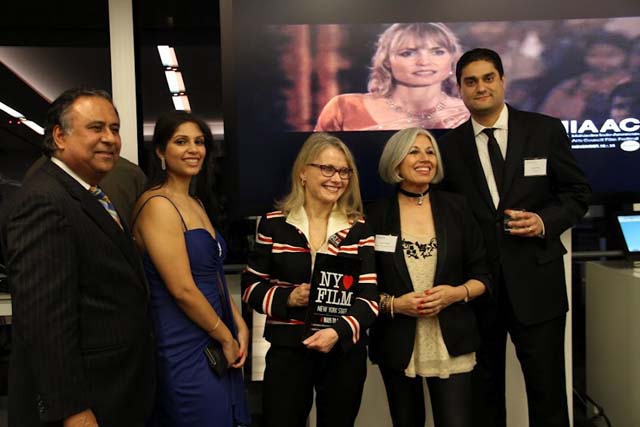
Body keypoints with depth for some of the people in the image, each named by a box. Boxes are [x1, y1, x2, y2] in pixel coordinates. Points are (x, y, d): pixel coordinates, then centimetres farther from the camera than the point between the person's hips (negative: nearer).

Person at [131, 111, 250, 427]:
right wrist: (227, 338, -10)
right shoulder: (158, 204, -16)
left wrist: (239, 327, 4)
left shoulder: (198, 203, 12)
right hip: (185, 351, -9)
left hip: (216, 345, 9)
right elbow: (182, 288, -20)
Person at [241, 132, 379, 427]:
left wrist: (338, 332, -23)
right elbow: (251, 287, 3)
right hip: (287, 350, -1)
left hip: (345, 352, 2)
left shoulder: (358, 229, 1)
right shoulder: (274, 224, -1)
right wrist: (288, 298, -16)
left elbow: (369, 297, -5)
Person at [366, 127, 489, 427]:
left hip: (450, 342, 0)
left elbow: (482, 276, 3)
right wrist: (393, 304, -15)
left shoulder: (456, 207, 1)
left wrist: (456, 293, -15)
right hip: (396, 344, 0)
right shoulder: (377, 215, -3)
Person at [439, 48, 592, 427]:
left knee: (547, 391, 7)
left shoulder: (546, 130, 1)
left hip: (535, 284, -1)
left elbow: (578, 193, 5)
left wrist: (545, 221, -14)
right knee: (483, 392, 15)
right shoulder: (450, 146, 5)